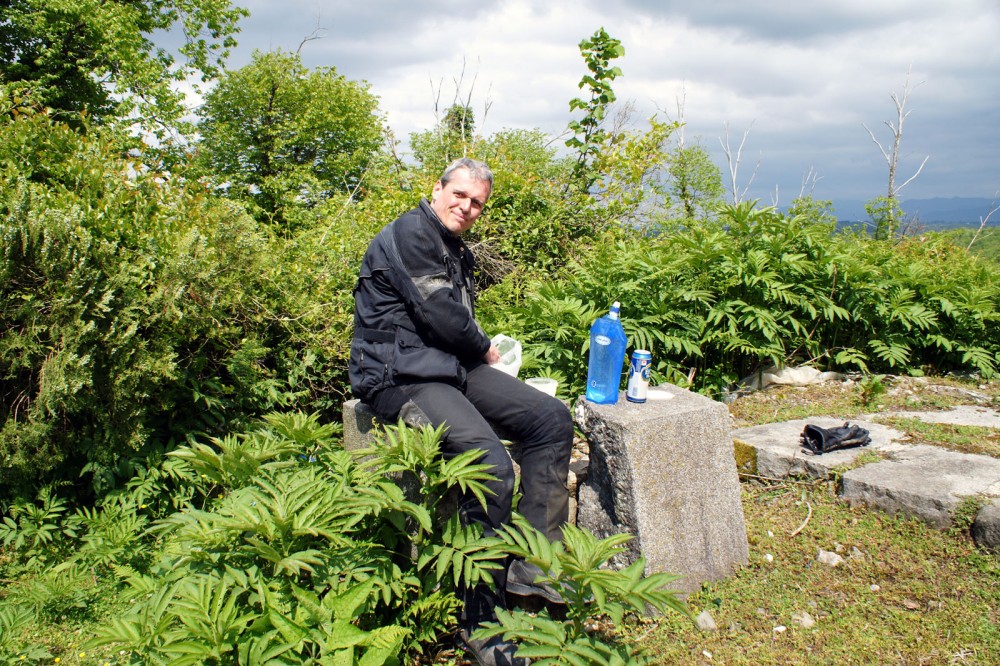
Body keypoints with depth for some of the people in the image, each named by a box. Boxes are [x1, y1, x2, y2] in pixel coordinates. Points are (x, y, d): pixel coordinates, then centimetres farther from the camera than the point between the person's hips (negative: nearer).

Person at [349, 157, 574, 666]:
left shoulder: (458, 252, 21)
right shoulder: (410, 234, -10)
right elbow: (439, 313, -16)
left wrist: (483, 351, 3)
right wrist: (485, 350, 0)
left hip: (450, 366, 10)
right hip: (400, 375, -10)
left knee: (552, 418, -2)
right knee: (490, 463, -29)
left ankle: (533, 561, -1)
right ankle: (478, 623, -13)